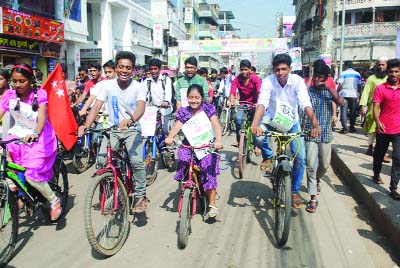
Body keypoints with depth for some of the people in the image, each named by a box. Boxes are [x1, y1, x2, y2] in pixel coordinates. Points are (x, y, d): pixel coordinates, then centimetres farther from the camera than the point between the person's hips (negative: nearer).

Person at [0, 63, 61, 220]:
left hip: (40, 138, -4)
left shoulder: (40, 94, -15)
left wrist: (36, 133, -49)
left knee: (32, 175, -19)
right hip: (19, 135, 5)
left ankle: (54, 201, 5)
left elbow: (42, 116, -29)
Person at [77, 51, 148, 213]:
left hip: (132, 129, -2)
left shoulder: (139, 87, -10)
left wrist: (130, 120, -50)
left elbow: (141, 107, -27)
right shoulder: (107, 85, -4)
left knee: (137, 161, -23)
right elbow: (97, 106, -12)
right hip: (112, 129, 2)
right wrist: (86, 125, -30)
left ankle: (140, 196, -1)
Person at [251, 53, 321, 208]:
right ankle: (268, 156, -1)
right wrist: (255, 123, -54)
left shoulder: (297, 81, -20)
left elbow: (306, 105, -31)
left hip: (291, 121, 1)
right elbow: (262, 103, -36)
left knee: (300, 157, -6)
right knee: (258, 133, -34)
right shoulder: (268, 81, -22)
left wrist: (315, 125, -46)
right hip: (272, 118, -1)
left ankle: (295, 191, 15)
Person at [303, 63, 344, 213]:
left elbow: (341, 102, -12)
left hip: (326, 134, 3)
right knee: (311, 166, -7)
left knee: (325, 165, 15)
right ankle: (313, 199, -2)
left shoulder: (329, 92, 5)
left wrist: (329, 88, -14)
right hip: (310, 134, -3)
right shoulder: (308, 92, -2)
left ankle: (317, 179, 47)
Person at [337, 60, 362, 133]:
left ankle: (345, 128, -10)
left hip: (344, 94, -3)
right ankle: (352, 127, 16)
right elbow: (359, 86, 9)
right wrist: (359, 95, 15)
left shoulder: (343, 74, -3)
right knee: (353, 112, 12)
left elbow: (340, 85, -11)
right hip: (354, 95, 4)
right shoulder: (357, 74, 9)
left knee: (343, 111, -2)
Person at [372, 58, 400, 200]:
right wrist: (378, 122, -26)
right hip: (383, 129, -1)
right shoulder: (380, 88, -3)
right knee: (379, 154, 18)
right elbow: (376, 107, -9)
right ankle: (376, 175, 43)